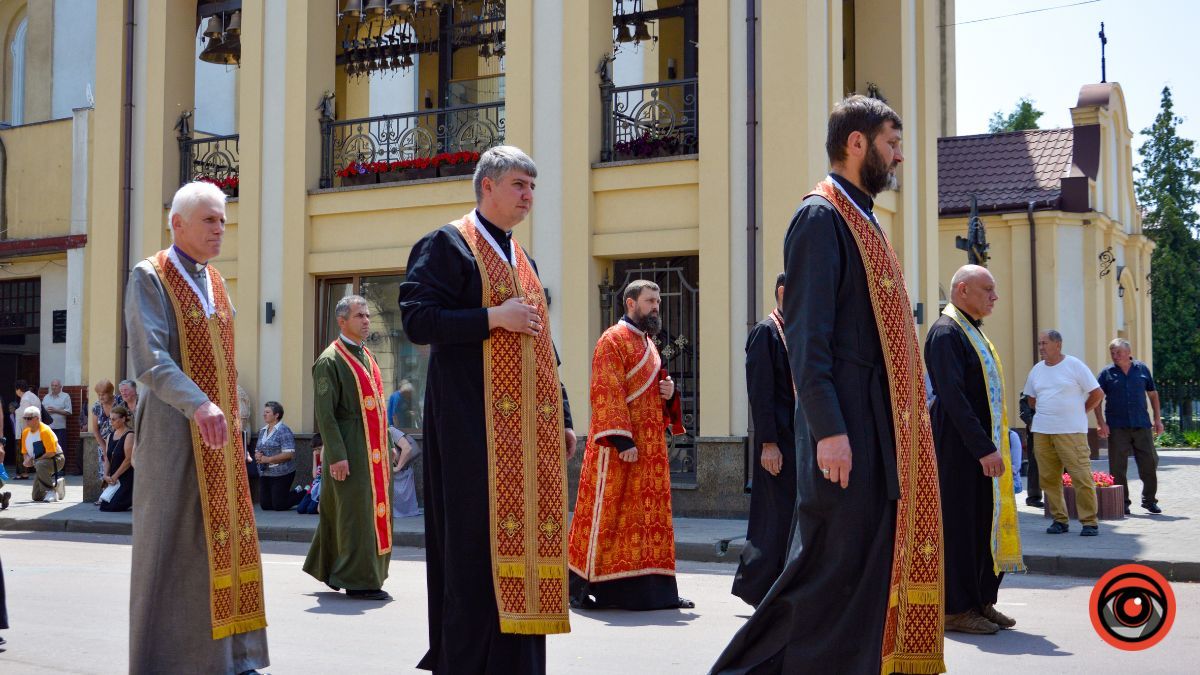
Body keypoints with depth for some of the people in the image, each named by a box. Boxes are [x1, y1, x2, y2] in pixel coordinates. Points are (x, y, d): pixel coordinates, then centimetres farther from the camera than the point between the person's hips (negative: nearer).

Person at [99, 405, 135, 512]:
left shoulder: (129, 435, -12)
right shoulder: (111, 435, 12)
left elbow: (128, 459, -18)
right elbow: (108, 457, 11)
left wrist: (114, 477, -15)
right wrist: (106, 475, -4)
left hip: (126, 478, -9)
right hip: (113, 478, 9)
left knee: (106, 506, -17)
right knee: (103, 504, 5)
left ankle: (134, 502, 2)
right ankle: (131, 501, 19)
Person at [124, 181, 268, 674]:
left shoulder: (215, 283, 15)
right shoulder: (149, 278, -6)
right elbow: (149, 359, -19)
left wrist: (235, 419, 14)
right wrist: (199, 405, -32)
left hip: (221, 431, 7)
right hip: (174, 431, -7)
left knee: (225, 537, 7)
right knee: (172, 539, -3)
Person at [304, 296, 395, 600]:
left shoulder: (367, 357, 17)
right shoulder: (330, 361, -9)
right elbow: (325, 413, -13)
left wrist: (385, 448, 17)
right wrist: (337, 456, -19)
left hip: (374, 448, 8)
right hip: (349, 450, -8)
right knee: (357, 511, -6)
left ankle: (327, 568, 26)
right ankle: (359, 581, 1)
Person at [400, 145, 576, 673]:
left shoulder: (524, 261, 21)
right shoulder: (447, 244, -1)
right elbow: (416, 320, -12)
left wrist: (563, 419, 14)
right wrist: (493, 317, -17)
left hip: (530, 424, 7)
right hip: (476, 421, -7)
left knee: (524, 536, 6)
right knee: (478, 542, -7)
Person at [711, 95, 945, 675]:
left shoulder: (862, 220, 19)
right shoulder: (821, 217, -9)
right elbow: (806, 334, -17)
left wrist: (910, 412, 17)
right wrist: (829, 429, -23)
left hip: (884, 429, 9)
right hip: (848, 428, -9)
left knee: (874, 564, 11)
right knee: (833, 563, -5)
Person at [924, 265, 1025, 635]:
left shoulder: (973, 331, 16)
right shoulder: (946, 332, -13)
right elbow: (953, 397, -21)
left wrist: (993, 444, 15)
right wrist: (984, 448, -23)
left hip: (983, 447, 9)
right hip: (960, 449, -9)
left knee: (986, 524, 12)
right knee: (959, 525, -3)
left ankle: (981, 601, 21)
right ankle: (956, 609, 4)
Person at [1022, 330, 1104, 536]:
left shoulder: (1074, 365, -2)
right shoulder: (1037, 369, 13)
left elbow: (1097, 393, 1)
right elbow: (1031, 399, 25)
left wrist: (1079, 412, 4)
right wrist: (1045, 413, 14)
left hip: (1071, 432, -5)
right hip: (1041, 432, 5)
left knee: (1082, 476, -8)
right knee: (1048, 478, 5)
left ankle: (1089, 521, -2)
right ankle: (1059, 520, 14)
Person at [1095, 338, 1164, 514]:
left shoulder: (1142, 369, 7)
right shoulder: (1107, 373, 2)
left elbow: (1153, 394, 14)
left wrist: (1158, 419, 9)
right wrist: (1102, 424, -7)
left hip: (1142, 425, 2)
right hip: (1117, 427, -1)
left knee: (1150, 463, 3)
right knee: (1118, 467, 0)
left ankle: (1149, 500, 18)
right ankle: (1122, 503, 11)